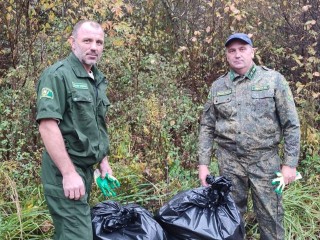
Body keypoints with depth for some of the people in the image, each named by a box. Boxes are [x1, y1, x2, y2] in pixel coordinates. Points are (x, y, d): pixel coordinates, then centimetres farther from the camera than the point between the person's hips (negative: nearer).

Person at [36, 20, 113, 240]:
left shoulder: (98, 79, 14)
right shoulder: (58, 75, -12)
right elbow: (47, 125, -21)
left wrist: (104, 162, 17)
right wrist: (69, 173, -24)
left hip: (86, 168, 8)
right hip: (65, 171, -8)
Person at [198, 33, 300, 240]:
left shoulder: (273, 79, -2)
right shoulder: (218, 87, 5)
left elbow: (291, 124, -2)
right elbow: (207, 127, 9)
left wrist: (290, 163, -7)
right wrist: (203, 163, 3)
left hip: (265, 161, -2)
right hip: (229, 162, 2)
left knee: (270, 216, 4)